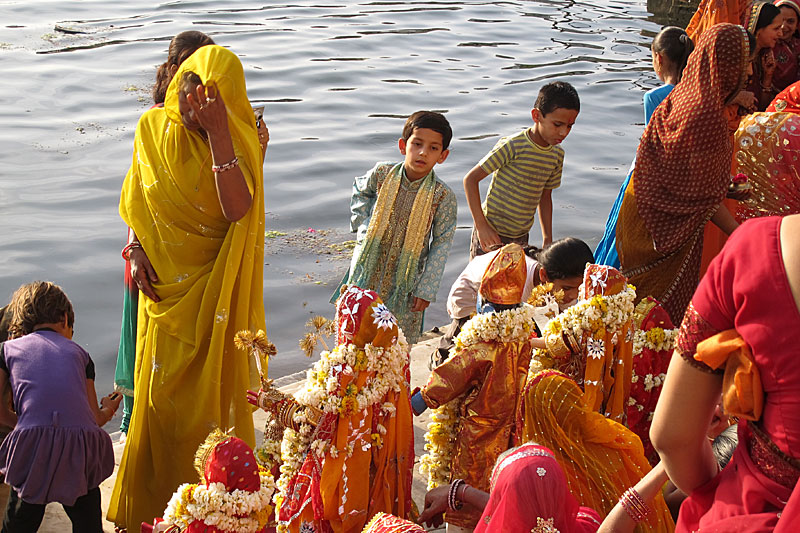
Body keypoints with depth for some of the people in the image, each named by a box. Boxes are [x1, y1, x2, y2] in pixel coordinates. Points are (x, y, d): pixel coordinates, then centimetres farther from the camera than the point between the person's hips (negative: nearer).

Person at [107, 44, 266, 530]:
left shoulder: (241, 139, -13)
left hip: (216, 287, -3)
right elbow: (136, 200, 9)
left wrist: (216, 132, -32)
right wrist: (138, 249, -5)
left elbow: (236, 209, -30)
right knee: (162, 382, 12)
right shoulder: (155, 128, -3)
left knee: (212, 381, 5)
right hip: (165, 280, 3)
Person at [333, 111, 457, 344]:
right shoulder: (382, 174, -12)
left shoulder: (443, 196, -17)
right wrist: (363, 225, 1)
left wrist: (426, 290, -10)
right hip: (367, 273, 2)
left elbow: (441, 246, -10)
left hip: (405, 285, -2)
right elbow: (359, 190, 14)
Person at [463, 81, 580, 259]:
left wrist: (548, 239, 11)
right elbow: (470, 179, -17)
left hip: (521, 236, 6)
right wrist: (481, 225, -20)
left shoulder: (557, 155, 2)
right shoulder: (512, 146, -19)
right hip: (491, 233, -6)